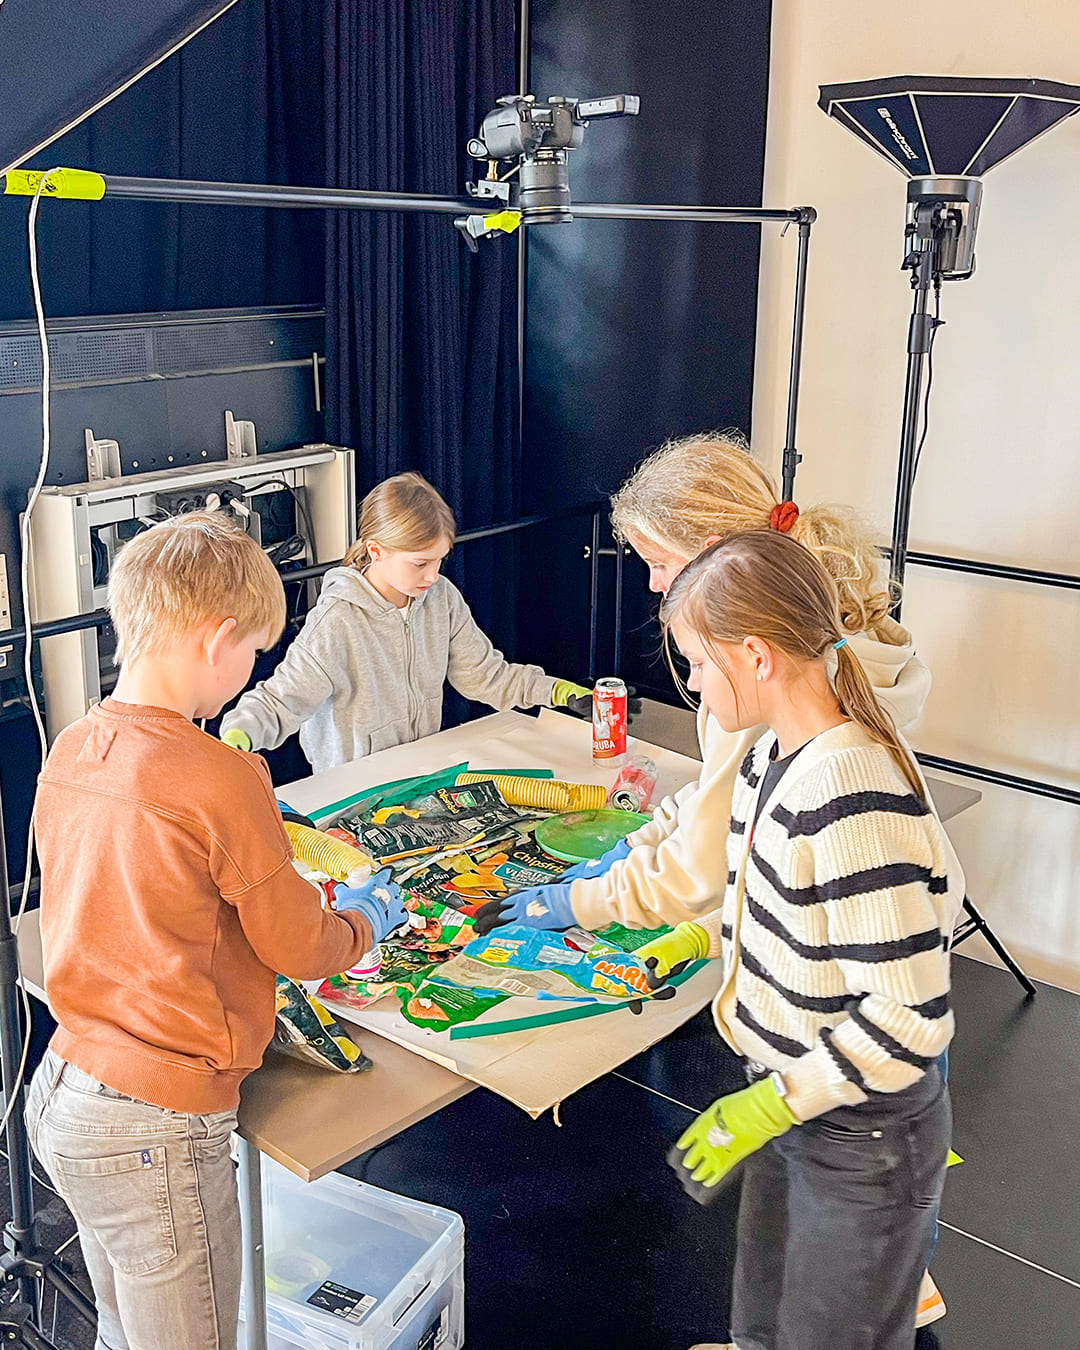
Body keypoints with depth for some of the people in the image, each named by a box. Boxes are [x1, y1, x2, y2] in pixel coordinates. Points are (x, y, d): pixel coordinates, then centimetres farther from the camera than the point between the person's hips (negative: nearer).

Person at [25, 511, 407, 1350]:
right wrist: (366, 917, 10)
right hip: (155, 1134, -7)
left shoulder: (70, 753, 0)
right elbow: (300, 949, -10)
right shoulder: (220, 778, -23)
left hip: (62, 1093, 8)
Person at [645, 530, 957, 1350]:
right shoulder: (774, 754, -4)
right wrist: (703, 937, 7)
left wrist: (767, 1105, -25)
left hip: (865, 1139, -8)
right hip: (791, 1099, 8)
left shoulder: (855, 799, -34)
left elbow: (908, 1019, -30)